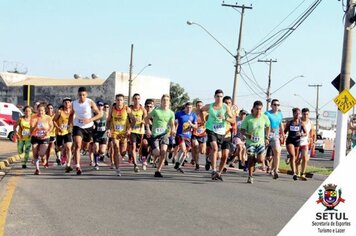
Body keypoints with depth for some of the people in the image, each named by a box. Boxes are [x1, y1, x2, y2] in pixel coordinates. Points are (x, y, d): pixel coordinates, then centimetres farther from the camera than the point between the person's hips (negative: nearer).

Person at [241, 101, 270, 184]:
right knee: (251, 159, -6)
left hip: (261, 142, 2)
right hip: (250, 142, -2)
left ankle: (255, 159, 28)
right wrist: (247, 135, -29)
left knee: (260, 160, -9)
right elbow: (242, 130, -9)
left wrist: (267, 137, 10)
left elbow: (267, 127, 15)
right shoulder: (248, 118, -12)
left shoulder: (264, 117, -5)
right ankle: (250, 177, 9)